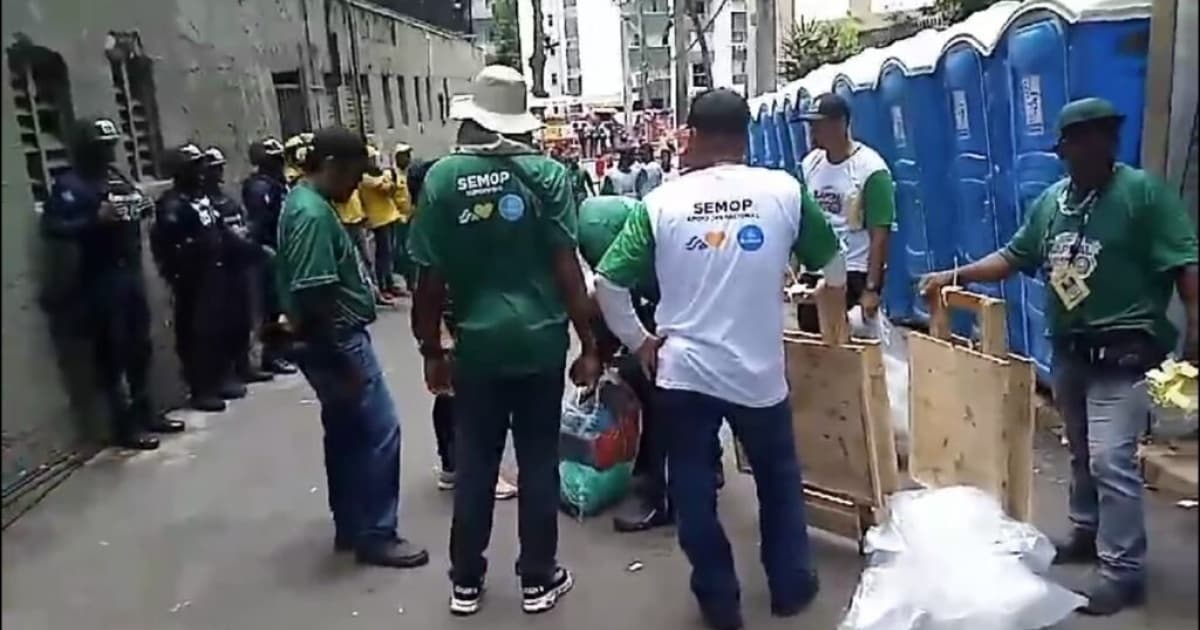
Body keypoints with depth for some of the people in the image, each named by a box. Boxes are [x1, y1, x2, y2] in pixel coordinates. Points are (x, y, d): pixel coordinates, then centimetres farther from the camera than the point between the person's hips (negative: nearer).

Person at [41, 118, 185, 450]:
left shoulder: (117, 177, 15)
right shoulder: (69, 184, -7)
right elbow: (52, 226, -17)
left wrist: (143, 208, 5)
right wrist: (96, 219, -27)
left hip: (130, 270, 7)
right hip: (100, 278, -7)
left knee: (140, 345, 13)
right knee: (111, 351, -2)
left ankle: (144, 413, 25)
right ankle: (124, 425, 5)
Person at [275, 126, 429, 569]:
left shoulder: (308, 202, 11)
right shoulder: (313, 214, -21)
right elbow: (313, 298, -26)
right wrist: (345, 362, -22)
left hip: (339, 339, 11)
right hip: (335, 344, -11)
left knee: (346, 433, 17)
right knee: (379, 432, -3)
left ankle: (350, 527, 28)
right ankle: (375, 536, 8)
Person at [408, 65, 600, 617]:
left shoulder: (441, 178, -4)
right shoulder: (545, 173, -6)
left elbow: (430, 278, -3)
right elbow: (567, 268, -9)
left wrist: (431, 352, 7)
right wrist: (589, 346, -2)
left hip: (477, 343, 1)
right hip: (541, 340, -1)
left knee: (474, 463, 14)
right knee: (538, 461, 11)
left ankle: (465, 582, 28)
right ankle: (538, 580, 24)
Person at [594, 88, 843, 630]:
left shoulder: (662, 201, -5)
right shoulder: (785, 191, -4)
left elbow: (608, 284, -6)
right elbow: (833, 264, 11)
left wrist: (639, 342, 7)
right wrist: (828, 294, 33)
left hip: (683, 370, 0)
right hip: (758, 371, 1)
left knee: (694, 489, 16)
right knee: (778, 478, 23)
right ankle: (791, 585, 36)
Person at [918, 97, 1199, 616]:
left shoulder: (1143, 192, -11)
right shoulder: (1049, 201, 7)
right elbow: (1014, 257, 12)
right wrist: (954, 276, 4)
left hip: (1121, 352, -6)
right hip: (1068, 349, 6)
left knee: (1111, 460, -9)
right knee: (1081, 453, 19)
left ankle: (1123, 570, 3)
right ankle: (1087, 533, 37)